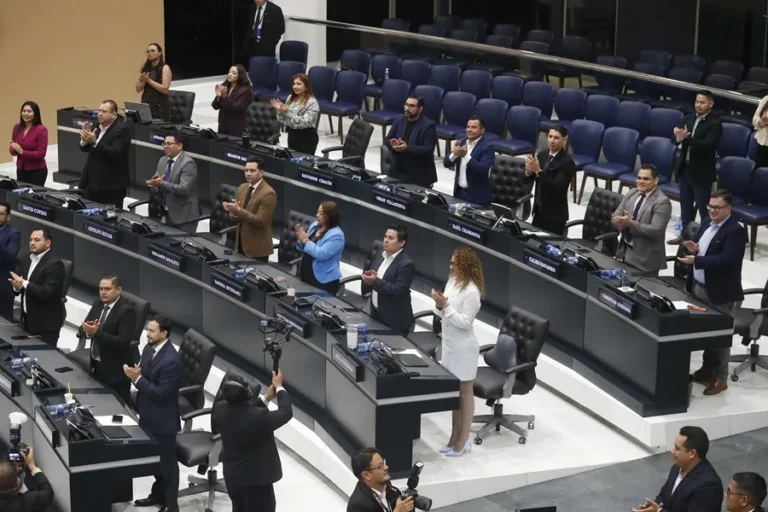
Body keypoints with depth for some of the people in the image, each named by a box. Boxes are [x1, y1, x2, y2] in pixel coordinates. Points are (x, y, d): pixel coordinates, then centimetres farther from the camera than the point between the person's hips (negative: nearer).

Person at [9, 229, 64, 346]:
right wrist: (16, 286, -13)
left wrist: (24, 283, -21)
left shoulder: (55, 264, -16)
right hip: (28, 320, 8)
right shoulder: (26, 261, 10)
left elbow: (48, 293, -24)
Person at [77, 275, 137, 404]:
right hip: (97, 365, 7)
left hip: (116, 370, -7)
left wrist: (97, 332, -32)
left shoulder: (126, 311, -19)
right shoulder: (97, 304, 4)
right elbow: (81, 330, 5)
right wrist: (87, 330, -20)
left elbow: (123, 342, -27)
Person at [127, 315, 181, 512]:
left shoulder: (171, 360, -28)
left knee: (167, 460, 6)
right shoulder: (149, 348, 0)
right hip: (149, 415, 9)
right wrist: (134, 372, -12)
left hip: (163, 419, -8)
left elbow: (162, 393, -26)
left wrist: (138, 379, -25)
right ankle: (159, 493, 41)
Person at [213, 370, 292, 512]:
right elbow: (286, 413, -13)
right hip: (256, 481, -7)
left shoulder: (220, 409, -13)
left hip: (232, 477, 7)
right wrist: (279, 387, 0)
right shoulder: (259, 417, -32)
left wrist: (266, 398, 8)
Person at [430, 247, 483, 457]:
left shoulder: (471, 291, -21)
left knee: (465, 392, 3)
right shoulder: (452, 282, 4)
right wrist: (439, 306, -10)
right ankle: (455, 435, 24)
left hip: (464, 347, -8)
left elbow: (465, 322, -23)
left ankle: (464, 439, 10)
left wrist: (446, 306, -26)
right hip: (449, 344, 8)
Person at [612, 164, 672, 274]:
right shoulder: (632, 193, 8)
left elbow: (656, 230, -23)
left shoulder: (662, 202, -15)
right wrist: (622, 222, -17)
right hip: (624, 251, 7)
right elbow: (616, 216, 7)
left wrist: (630, 224, -28)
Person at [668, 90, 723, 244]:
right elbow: (674, 139, 1)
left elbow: (707, 145, -25)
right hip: (685, 168, 7)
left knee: (704, 207, 1)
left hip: (702, 172, -6)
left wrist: (686, 138, -35)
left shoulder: (715, 124, -12)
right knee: (685, 204, 17)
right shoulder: (688, 119, 7)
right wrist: (678, 137, -24)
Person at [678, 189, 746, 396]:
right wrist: (693, 248, -4)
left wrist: (696, 260, -28)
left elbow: (725, 260, -26)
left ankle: (720, 378, 11)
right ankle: (707, 368, 32)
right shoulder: (707, 223, 10)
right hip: (698, 287, 8)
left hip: (719, 292, -8)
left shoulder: (735, 231, -18)